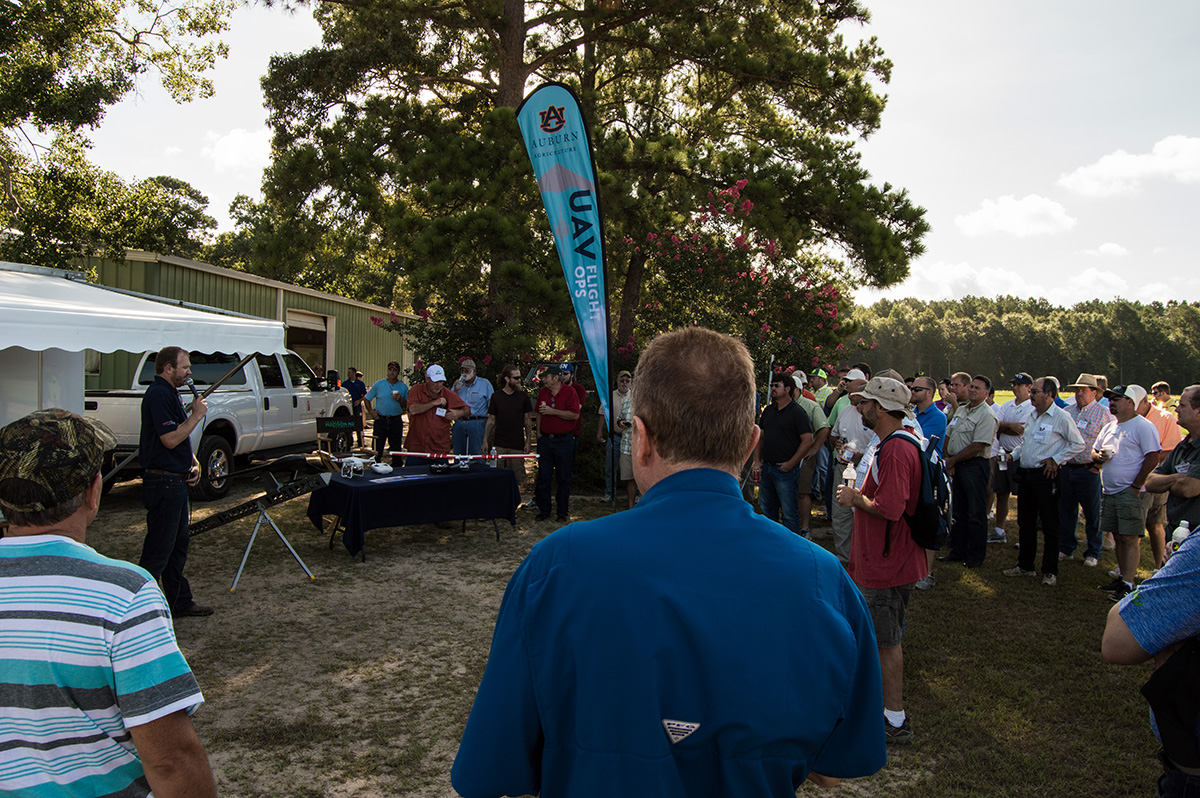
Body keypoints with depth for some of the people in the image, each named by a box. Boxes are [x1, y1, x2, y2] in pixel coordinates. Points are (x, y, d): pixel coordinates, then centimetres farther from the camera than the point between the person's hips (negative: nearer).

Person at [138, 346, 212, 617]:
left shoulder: (170, 393, 17)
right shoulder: (158, 394, -16)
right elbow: (170, 439, -23)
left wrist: (194, 462, 10)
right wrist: (197, 415, -15)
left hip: (177, 482, 11)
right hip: (163, 482, -11)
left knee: (178, 545, 17)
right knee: (158, 551, -5)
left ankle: (180, 602, 26)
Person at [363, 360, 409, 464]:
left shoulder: (403, 387, 7)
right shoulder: (378, 385, 4)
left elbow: (406, 406, 8)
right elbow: (366, 398, 13)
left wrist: (400, 399, -11)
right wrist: (371, 411, 1)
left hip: (396, 421, 1)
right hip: (381, 420, -1)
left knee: (396, 450, 5)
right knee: (377, 449, -2)